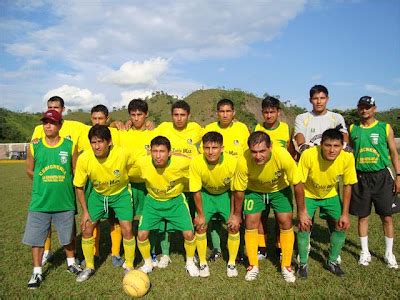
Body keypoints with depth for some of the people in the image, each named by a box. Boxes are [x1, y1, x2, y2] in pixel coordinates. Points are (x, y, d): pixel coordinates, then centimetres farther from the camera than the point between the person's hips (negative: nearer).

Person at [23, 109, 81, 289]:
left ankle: (71, 263, 37)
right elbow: (30, 170, 10)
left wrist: (63, 185, 6)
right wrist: (44, 184, 11)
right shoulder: (34, 146, -3)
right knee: (36, 238, 6)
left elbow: (75, 171, 5)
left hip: (65, 202, 0)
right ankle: (37, 272, 24)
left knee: (68, 236, 14)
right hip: (40, 202, 1)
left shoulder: (70, 146, -4)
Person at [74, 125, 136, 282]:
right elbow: (79, 187, -10)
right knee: (87, 229, 0)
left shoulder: (123, 154, -31)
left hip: (121, 193, -1)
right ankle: (89, 267, 24)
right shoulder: (84, 159, -25)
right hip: (97, 194, 2)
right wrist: (85, 211, -7)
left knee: (127, 230, -8)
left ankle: (129, 267, 16)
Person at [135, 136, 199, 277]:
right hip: (153, 201, 1)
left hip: (176, 200, -1)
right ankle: (148, 263, 24)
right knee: (141, 234, -6)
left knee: (189, 234, -8)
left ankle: (190, 262, 23)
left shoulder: (182, 163, -30)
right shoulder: (142, 163, -25)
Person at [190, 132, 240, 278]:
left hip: (226, 194, 0)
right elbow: (196, 191, -16)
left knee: (233, 226, -9)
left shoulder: (233, 162, -31)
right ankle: (203, 263, 14)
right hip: (206, 194, 1)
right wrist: (200, 214, -10)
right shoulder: (196, 163, -30)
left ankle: (232, 263, 13)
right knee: (200, 226, -8)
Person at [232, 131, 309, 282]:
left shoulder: (283, 156, -37)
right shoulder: (244, 162, -35)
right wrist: (236, 215, -5)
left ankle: (286, 266, 14)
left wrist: (301, 212, -12)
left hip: (280, 189, 0)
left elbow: (297, 185, -21)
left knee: (286, 222, -5)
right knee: (251, 223, -6)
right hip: (254, 190, 0)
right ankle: (253, 266, 14)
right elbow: (239, 191, -17)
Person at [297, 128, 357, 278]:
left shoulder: (347, 157, -26)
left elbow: (347, 185, -11)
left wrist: (345, 214, -10)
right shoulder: (308, 155, -34)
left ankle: (332, 261, 23)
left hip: (331, 195, 3)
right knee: (304, 226, -13)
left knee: (341, 226, -2)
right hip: (308, 195, -3)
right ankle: (303, 264, 10)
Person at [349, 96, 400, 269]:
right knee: (362, 216, 8)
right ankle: (365, 252, 23)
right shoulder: (353, 129, 5)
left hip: (381, 176, -1)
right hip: (360, 177, 1)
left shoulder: (385, 127, 1)